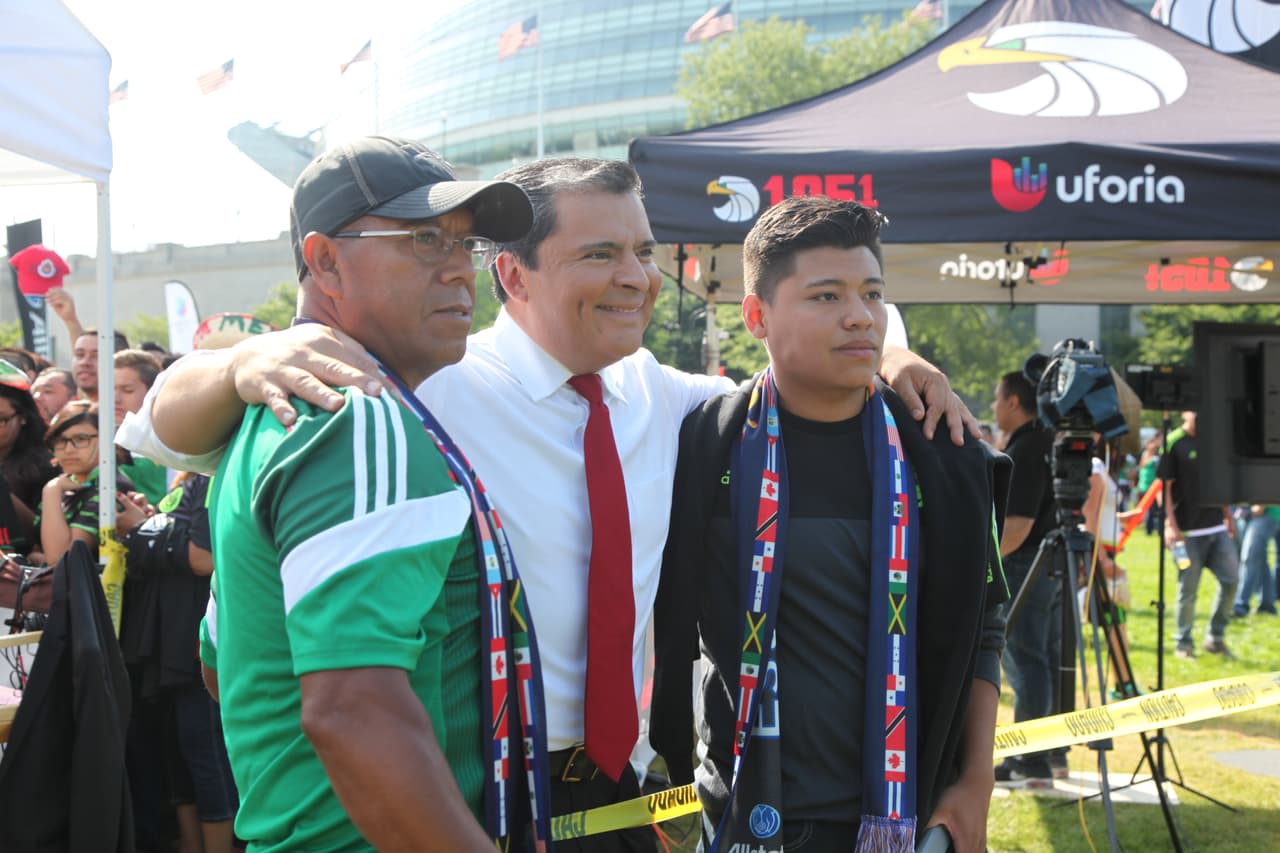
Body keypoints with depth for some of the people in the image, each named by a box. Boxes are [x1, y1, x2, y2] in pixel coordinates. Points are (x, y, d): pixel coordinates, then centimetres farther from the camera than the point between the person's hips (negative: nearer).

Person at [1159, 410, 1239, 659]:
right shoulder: (1174, 443, -8)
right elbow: (1164, 486, -9)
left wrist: (1227, 517, 19)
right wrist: (1170, 524, -15)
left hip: (1217, 527, 6)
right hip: (1188, 531, -6)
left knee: (1230, 581, 2)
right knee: (1188, 590, 0)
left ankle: (1216, 638, 16)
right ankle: (1184, 643, 14)